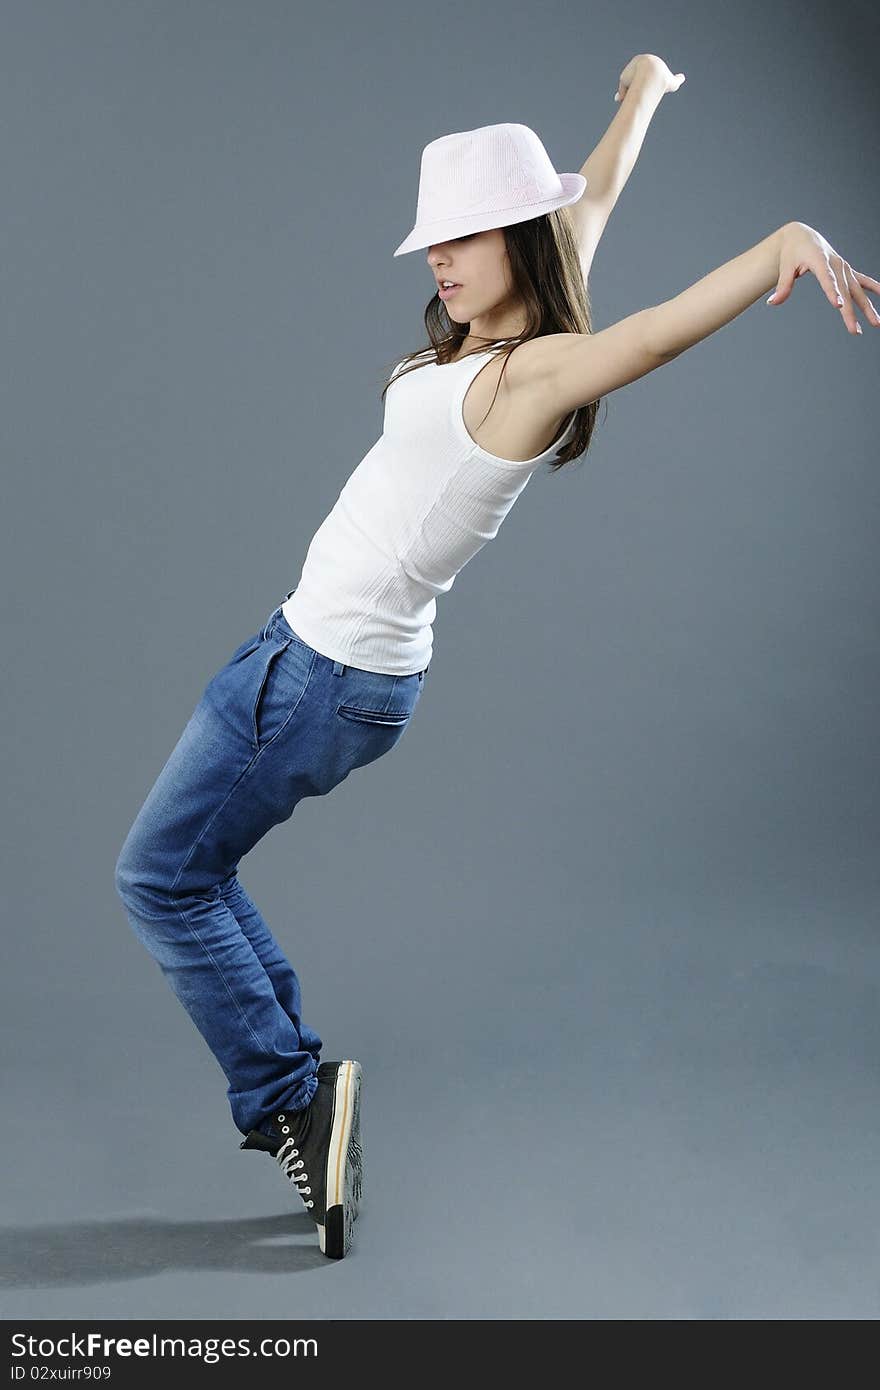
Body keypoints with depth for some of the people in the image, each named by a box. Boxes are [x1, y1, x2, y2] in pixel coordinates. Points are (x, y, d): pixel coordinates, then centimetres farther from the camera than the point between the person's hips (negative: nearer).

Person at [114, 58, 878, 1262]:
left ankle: (290, 1096, 8)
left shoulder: (538, 370, -18)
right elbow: (590, 200, 21)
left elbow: (670, 324, -35)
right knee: (188, 865, 19)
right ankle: (288, 1082, 25)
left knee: (163, 874, -1)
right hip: (316, 652, 10)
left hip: (331, 677, -10)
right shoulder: (494, 338, 6)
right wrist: (644, 92, 36)